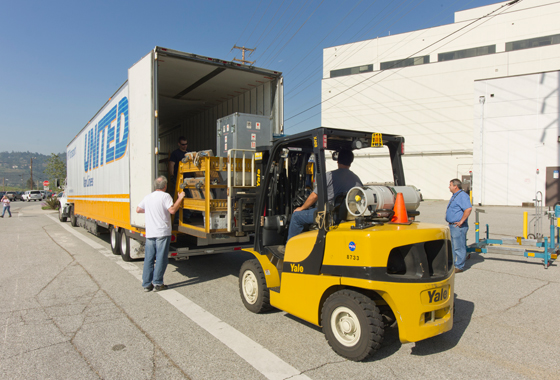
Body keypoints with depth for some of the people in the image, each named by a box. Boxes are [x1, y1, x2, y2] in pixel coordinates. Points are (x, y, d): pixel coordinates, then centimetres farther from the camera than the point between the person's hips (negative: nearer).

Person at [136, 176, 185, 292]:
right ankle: (157, 283, 3)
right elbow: (172, 210, -19)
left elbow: (138, 210, 18)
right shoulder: (165, 196, -7)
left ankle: (146, 284, 13)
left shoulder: (147, 197, 12)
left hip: (149, 233, 6)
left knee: (148, 258, 10)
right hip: (162, 232, -6)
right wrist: (180, 198, -9)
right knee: (161, 258, 1)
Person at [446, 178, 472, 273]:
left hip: (459, 226, -11)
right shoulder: (455, 195, 16)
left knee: (459, 247, -3)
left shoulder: (462, 195, -17)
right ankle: (453, 264, 27)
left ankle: (459, 266, 5)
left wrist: (461, 221, -25)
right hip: (452, 225, 11)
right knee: (453, 246, 17)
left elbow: (468, 209, -29)